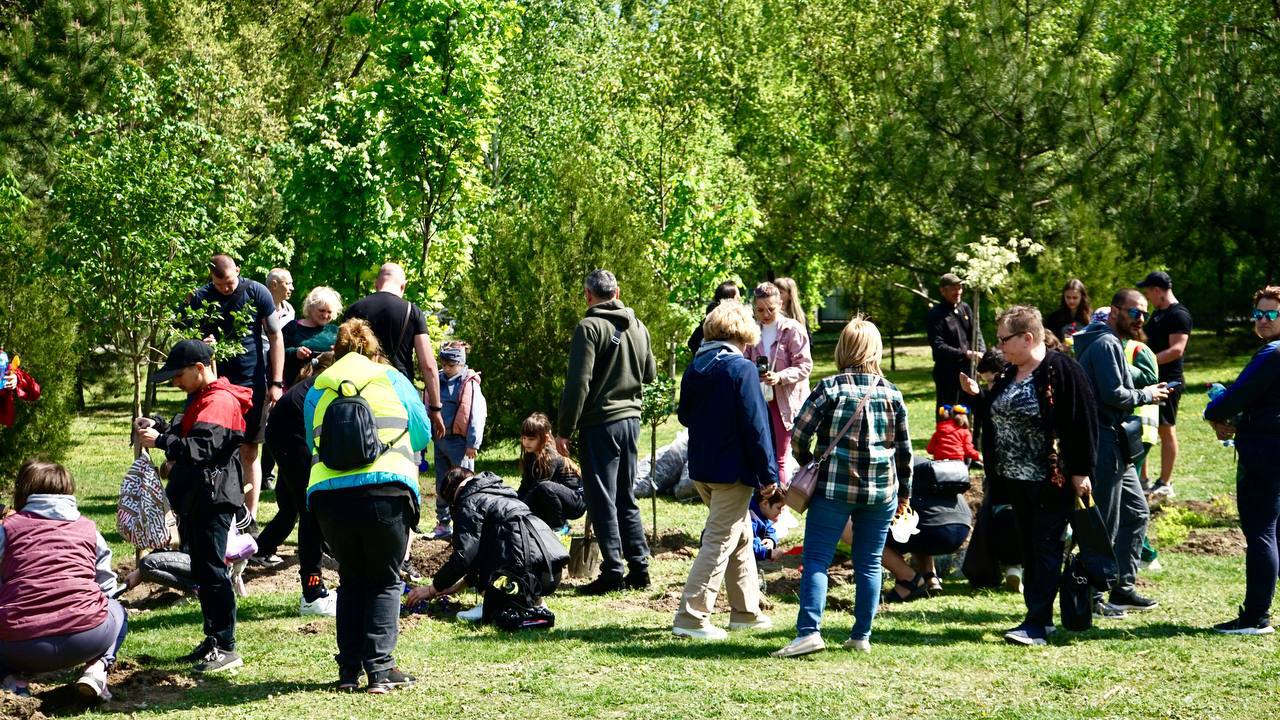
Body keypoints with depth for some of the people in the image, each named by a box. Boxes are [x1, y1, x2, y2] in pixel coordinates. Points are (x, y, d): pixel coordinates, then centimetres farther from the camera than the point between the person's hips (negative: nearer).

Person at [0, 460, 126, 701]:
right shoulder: (88, 529, 17)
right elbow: (107, 587, 21)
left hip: (20, 649, -1)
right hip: (88, 638, 1)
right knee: (116, 611, 34)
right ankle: (97, 668, 5)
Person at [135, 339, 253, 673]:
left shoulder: (221, 402, -15)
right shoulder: (201, 399, 19)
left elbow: (203, 447, -26)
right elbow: (186, 432, 21)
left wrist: (161, 440, -28)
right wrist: (158, 425, 4)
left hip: (214, 498, -11)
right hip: (195, 498, 11)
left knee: (212, 570, -10)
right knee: (202, 570, 14)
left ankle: (226, 648, -8)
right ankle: (212, 641, 22)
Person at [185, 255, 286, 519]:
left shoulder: (256, 292, -5)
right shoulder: (200, 299, -1)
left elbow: (275, 338, -1)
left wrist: (276, 383, -5)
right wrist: (201, 345, -19)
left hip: (252, 383, -1)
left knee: (249, 450, 4)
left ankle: (249, 518, 11)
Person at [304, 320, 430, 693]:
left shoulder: (317, 389, 16)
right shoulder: (391, 379, 11)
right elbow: (422, 434, 16)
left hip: (329, 494, 2)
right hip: (386, 490, -2)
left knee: (351, 580, 19)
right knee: (386, 581, 11)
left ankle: (349, 669, 14)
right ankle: (380, 668, 0)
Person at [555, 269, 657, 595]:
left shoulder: (589, 327, -12)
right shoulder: (638, 327, 9)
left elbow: (577, 383, -16)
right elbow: (650, 373, 20)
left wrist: (564, 430, -12)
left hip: (600, 423, -7)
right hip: (631, 419, 7)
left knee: (602, 500, -1)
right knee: (626, 498, 15)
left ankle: (612, 573, -2)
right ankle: (639, 568, 15)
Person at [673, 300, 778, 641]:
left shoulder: (694, 367, 6)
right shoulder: (742, 369, -15)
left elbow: (684, 416, 16)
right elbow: (755, 426, -17)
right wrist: (768, 474, -12)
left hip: (701, 468, 8)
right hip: (733, 470, -8)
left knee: (741, 536, 20)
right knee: (720, 542, -2)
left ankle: (746, 610, 27)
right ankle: (691, 616, -5)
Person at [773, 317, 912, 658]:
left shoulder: (829, 388, -6)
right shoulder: (892, 393, 3)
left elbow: (798, 436, -7)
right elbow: (904, 448, 9)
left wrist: (809, 464, 13)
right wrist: (904, 492, 20)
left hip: (834, 488, -3)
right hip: (881, 490, 3)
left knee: (816, 559, -1)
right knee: (869, 564, 10)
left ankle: (809, 631, -13)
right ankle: (861, 636, 13)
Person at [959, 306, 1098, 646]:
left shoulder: (1062, 370, -13)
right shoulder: (1007, 374, 11)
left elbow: (1083, 422, -14)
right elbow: (996, 416, 20)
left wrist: (1080, 471, -15)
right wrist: (977, 395, 4)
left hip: (1052, 480, -8)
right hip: (1016, 479, 8)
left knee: (1046, 550, -4)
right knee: (1028, 550, 12)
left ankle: (1036, 625, -5)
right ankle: (1040, 616, 20)